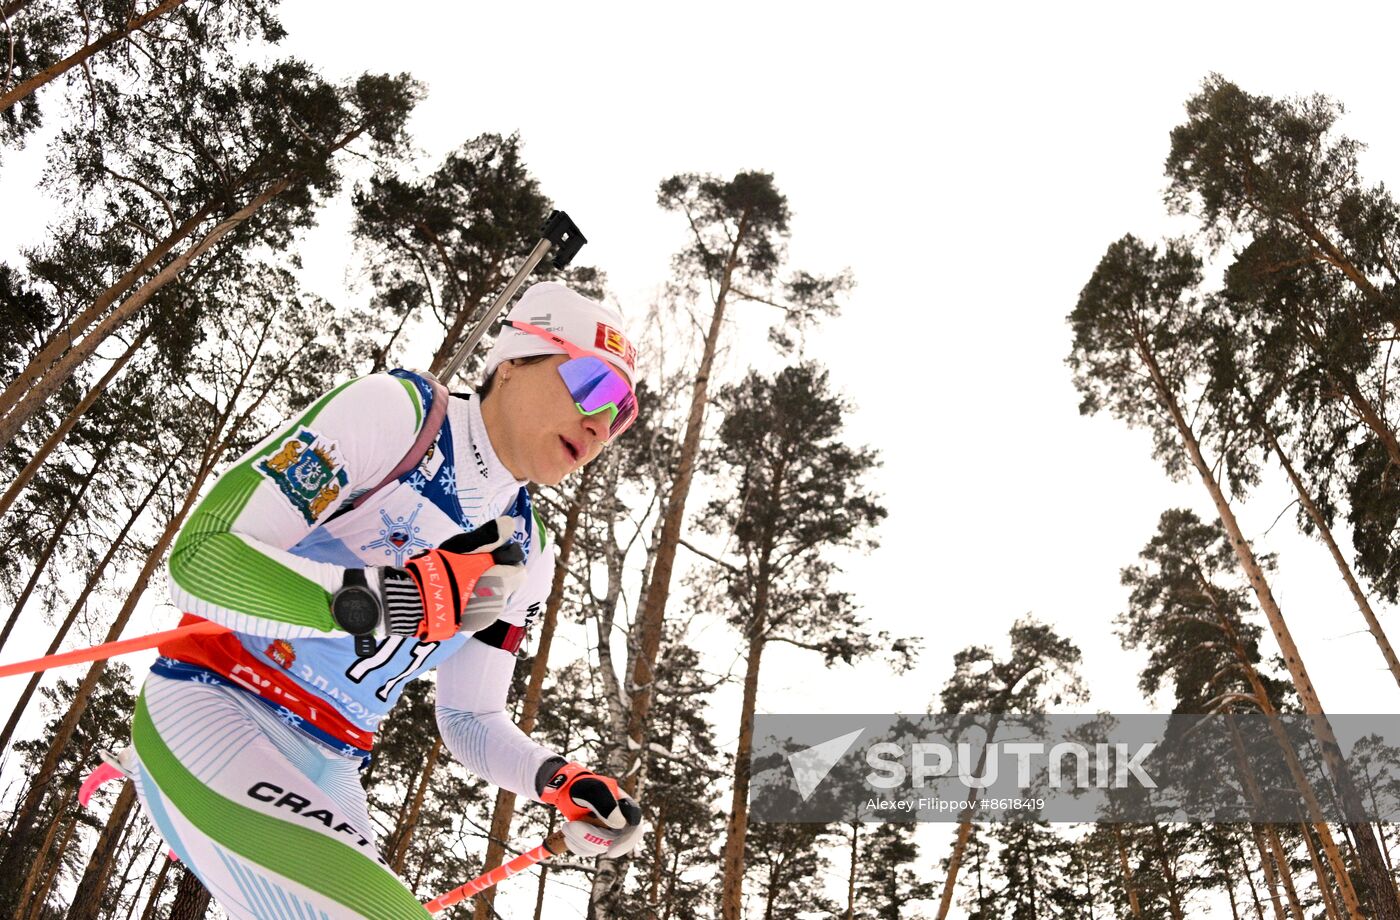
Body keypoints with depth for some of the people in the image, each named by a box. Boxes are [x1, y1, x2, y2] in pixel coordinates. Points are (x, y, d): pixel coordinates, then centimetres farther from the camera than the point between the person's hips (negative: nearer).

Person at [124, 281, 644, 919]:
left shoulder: (525, 557, 7)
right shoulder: (393, 411, -12)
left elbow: (470, 721, 14)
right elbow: (199, 560, -18)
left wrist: (558, 781, -5)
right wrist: (393, 597, -30)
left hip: (327, 777, 7)